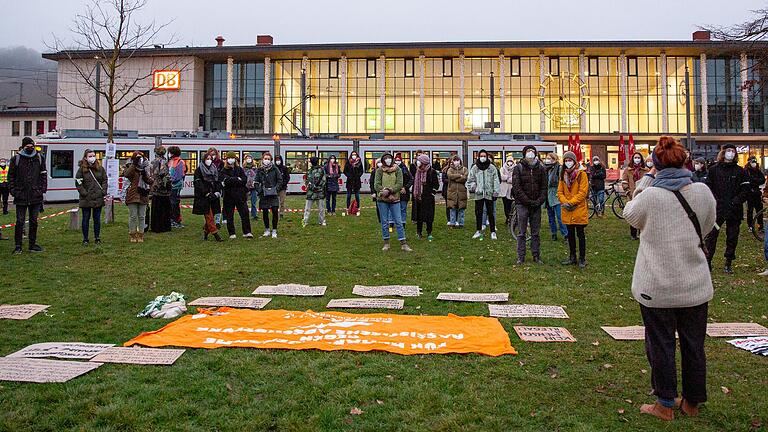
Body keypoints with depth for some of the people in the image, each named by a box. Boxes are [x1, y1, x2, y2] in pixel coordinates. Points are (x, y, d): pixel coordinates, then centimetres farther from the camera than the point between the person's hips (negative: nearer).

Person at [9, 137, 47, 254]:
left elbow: (43, 174, 11)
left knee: (34, 221, 8)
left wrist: (43, 188, 2)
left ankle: (32, 244, 17)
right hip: (21, 196, -2)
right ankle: (18, 246, 7)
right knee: (20, 221, 0)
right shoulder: (16, 159, 1)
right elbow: (11, 176, 5)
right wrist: (13, 190, -4)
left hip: (36, 196, 2)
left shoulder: (39, 158, 7)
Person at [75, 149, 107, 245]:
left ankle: (97, 238, 19)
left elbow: (105, 181, 9)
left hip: (98, 199, 2)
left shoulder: (100, 168, 7)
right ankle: (85, 239, 13)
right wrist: (84, 193, -12)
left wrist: (103, 192, -2)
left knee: (97, 219, 9)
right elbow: (78, 183, -4)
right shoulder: (81, 169, -2)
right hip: (86, 199, -2)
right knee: (85, 219, 5)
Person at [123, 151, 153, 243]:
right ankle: (133, 235, 10)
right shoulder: (131, 169, 2)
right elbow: (126, 174, -21)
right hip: (132, 196, -3)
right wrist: (134, 164, -23)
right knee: (133, 216, 1)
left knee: (142, 216, 6)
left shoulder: (145, 169, 10)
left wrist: (145, 174, -16)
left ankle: (140, 235, 14)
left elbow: (150, 181, 1)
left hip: (143, 195, 3)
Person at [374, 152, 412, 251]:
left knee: (398, 222, 0)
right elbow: (376, 185, -6)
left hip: (395, 199, 0)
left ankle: (403, 243, 5)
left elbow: (400, 184, -8)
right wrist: (385, 192, -17)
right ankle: (386, 242, 19)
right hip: (382, 200, 0)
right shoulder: (379, 170, 0)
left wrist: (389, 190, -20)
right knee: (384, 222, 7)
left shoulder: (397, 170, 0)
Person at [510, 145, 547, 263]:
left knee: (536, 232, 9)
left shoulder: (540, 168, 7)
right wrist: (528, 201, -14)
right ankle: (521, 257, 8)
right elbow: (516, 188, -8)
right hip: (522, 204, -2)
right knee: (522, 233, 2)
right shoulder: (519, 168, -2)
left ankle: (536, 256, 16)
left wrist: (540, 200, -9)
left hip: (536, 204, 3)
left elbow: (544, 187, 7)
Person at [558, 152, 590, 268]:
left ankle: (582, 258, 9)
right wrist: (565, 202, -11)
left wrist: (571, 202, -18)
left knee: (580, 234, 1)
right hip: (567, 211, 5)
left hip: (579, 210, -5)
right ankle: (572, 257, 22)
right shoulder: (563, 175, 11)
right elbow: (560, 192, 7)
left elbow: (583, 192, -12)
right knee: (570, 234, 12)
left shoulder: (582, 174, -4)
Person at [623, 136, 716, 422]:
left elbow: (630, 216, 3)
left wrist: (647, 180, 6)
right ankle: (692, 403, 32)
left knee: (661, 345, 11)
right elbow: (706, 227, 10)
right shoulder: (702, 192, -8)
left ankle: (665, 405, 22)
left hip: (657, 288, -3)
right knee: (693, 345, 17)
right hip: (695, 286, 3)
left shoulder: (650, 195, -18)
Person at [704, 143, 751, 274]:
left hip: (734, 210, 1)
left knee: (732, 238, 7)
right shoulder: (714, 170, 5)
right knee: (711, 236, -2)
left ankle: (729, 263, 17)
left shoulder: (740, 171, 5)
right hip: (717, 208, -1)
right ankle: (708, 261, 5)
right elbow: (708, 187, 3)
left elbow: (746, 189, 2)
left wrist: (736, 201, -10)